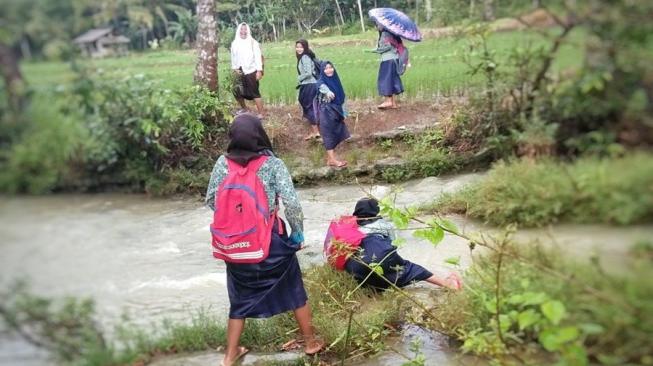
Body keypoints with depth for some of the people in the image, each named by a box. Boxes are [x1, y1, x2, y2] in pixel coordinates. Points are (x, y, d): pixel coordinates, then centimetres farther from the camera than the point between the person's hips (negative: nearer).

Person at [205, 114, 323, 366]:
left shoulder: (223, 164, -5)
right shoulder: (272, 164, -13)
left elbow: (211, 201, 1)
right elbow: (291, 203, -17)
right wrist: (298, 233, -3)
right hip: (271, 240, -3)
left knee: (241, 299, 20)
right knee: (294, 290, 18)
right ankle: (311, 342, 33)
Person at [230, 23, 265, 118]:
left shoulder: (253, 42, -4)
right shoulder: (235, 43, 7)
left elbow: (258, 57, -7)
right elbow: (233, 57, 11)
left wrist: (259, 70, -14)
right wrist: (235, 68, -1)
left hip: (251, 71, -5)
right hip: (240, 72, 5)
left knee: (254, 93, -7)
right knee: (237, 92, 8)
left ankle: (261, 114, -4)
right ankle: (244, 109, 30)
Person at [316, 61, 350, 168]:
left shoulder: (335, 81, 10)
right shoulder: (321, 82, -11)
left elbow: (341, 98, 18)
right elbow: (322, 88, -38)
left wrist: (342, 113, 19)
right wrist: (328, 92, -61)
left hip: (335, 111, 7)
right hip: (326, 111, -7)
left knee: (336, 134, 10)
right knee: (329, 134, -6)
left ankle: (330, 157, 19)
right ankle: (332, 159, -6)